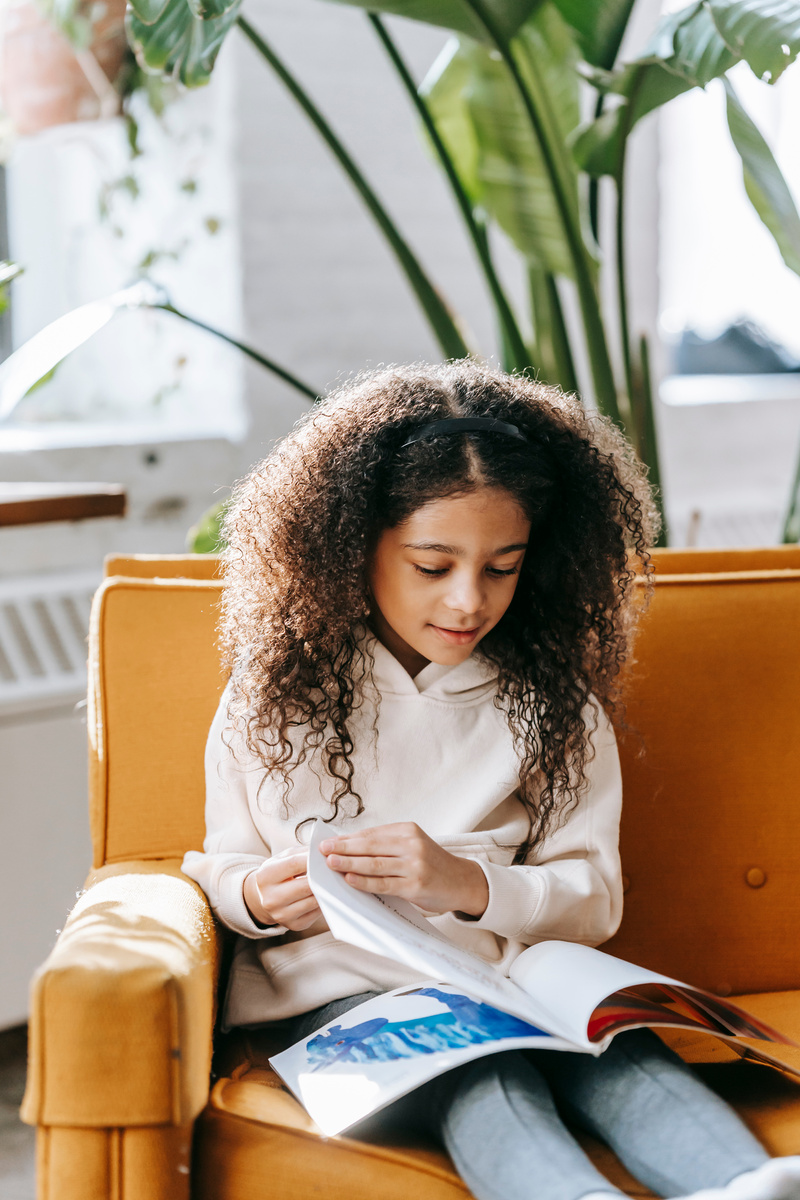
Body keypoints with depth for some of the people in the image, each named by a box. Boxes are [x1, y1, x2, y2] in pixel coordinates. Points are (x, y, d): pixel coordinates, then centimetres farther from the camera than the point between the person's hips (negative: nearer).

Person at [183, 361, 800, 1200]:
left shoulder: (554, 701, 9)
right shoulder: (278, 690, 7)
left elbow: (593, 899, 5)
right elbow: (222, 863, 13)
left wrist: (466, 884, -15)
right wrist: (259, 898, -12)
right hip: (341, 990, -2)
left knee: (622, 1054, -32)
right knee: (474, 1070, -35)